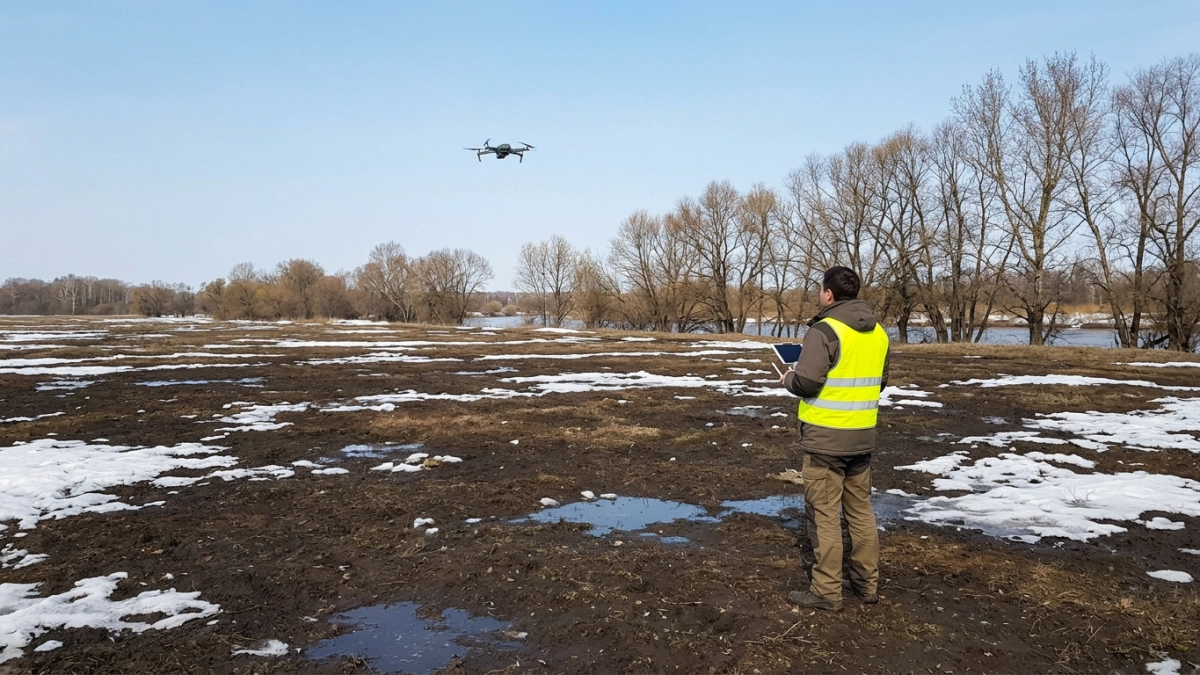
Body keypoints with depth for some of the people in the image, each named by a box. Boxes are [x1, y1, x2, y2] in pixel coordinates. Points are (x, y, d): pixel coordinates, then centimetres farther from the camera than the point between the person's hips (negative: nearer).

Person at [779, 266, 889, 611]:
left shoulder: (825, 330, -17)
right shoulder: (878, 332, 8)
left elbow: (807, 382, -22)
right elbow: (879, 381, 17)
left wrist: (788, 378, -1)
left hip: (825, 437, -7)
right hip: (862, 436, 8)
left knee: (823, 513, 1)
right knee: (860, 509, 17)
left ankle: (826, 591, 8)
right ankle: (868, 582, 26)